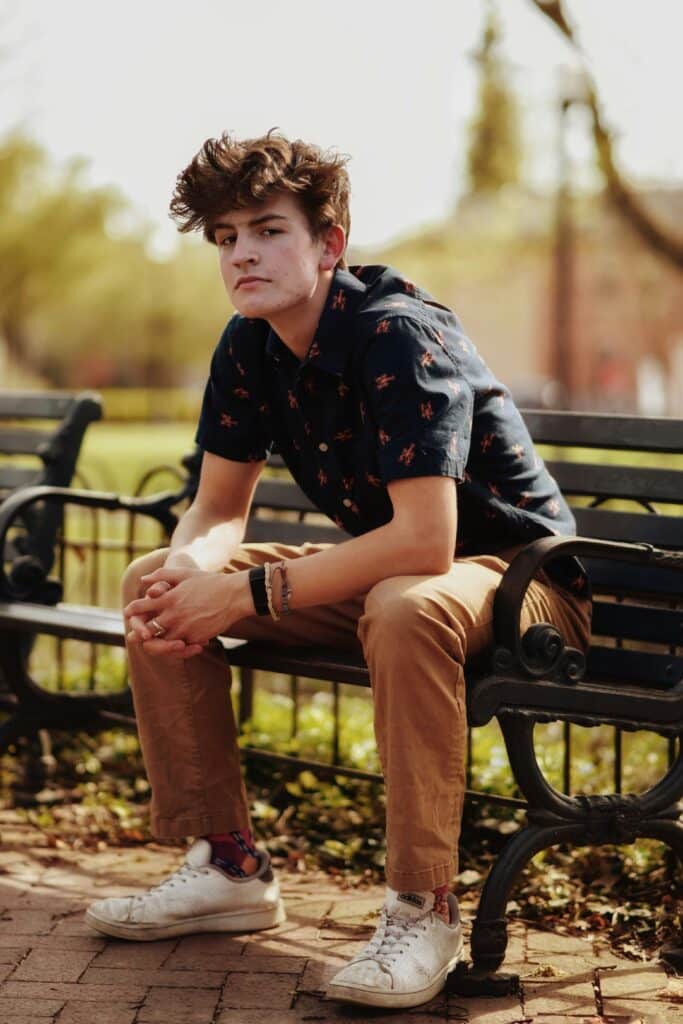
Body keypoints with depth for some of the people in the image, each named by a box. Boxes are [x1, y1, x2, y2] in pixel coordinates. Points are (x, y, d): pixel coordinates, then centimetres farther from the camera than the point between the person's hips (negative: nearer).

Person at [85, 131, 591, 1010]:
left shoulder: (402, 339, -27)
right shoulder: (249, 346, -3)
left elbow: (424, 543, -35)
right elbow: (219, 509, 3)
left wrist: (248, 591, -31)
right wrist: (186, 573, -21)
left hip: (515, 573, -8)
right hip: (380, 569, 8)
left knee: (404, 609, -42)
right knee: (150, 584, -2)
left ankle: (422, 911, -30)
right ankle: (228, 867, 2)